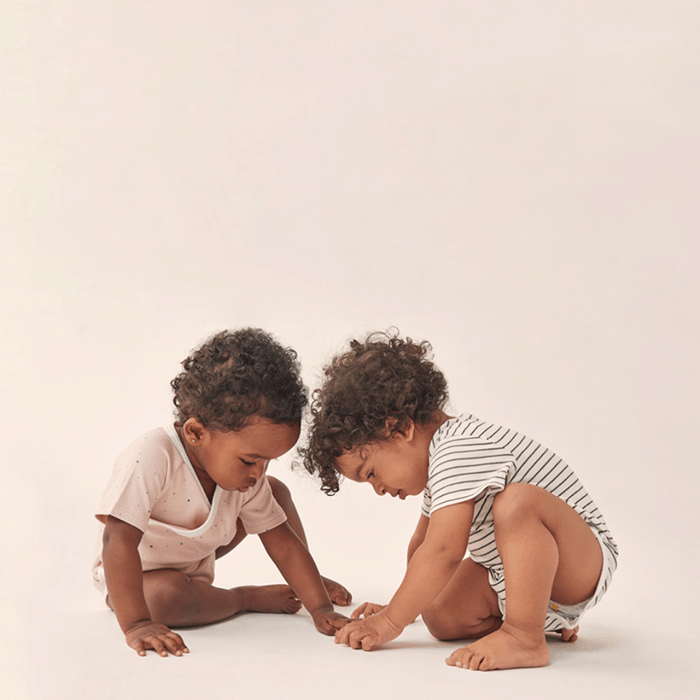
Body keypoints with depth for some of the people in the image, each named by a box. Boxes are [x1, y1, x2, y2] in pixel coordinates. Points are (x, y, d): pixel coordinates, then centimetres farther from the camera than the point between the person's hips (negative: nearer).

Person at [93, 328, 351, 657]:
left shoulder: (250, 479, -18)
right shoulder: (151, 458, -40)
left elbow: (282, 541, -12)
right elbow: (119, 541, -43)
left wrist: (321, 608, -18)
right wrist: (136, 625, -49)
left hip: (196, 562, 6)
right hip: (137, 575, -6)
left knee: (276, 492, 0)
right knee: (166, 596, -41)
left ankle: (306, 581, 21)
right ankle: (246, 597, -11)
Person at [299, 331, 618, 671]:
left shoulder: (459, 450, -25)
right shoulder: (441, 453, 9)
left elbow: (443, 552, -29)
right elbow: (423, 542, 21)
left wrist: (390, 622, -21)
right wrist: (403, 605, 24)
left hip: (584, 559, -10)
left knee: (518, 501, -37)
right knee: (441, 617, -9)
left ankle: (525, 637, -29)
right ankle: (547, 615, 10)